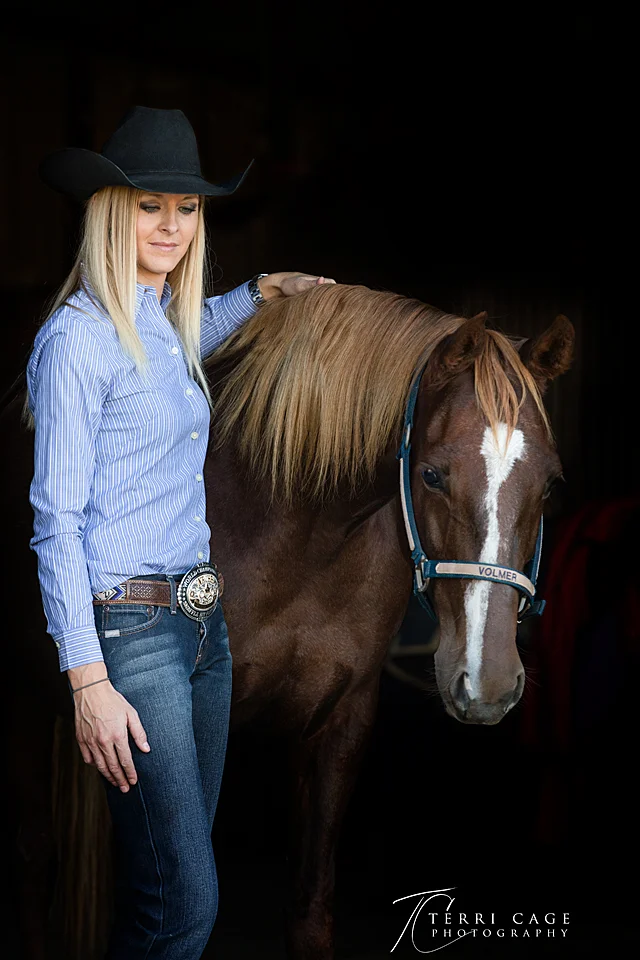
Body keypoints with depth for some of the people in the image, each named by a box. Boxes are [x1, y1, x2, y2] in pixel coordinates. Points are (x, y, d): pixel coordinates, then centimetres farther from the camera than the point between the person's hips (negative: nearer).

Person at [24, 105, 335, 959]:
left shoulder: (167, 321, 12)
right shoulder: (77, 337, -13)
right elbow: (56, 521, -15)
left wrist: (260, 292, 32)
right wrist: (89, 682, -19)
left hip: (203, 618, 8)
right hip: (129, 625, -8)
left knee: (175, 873, 13)